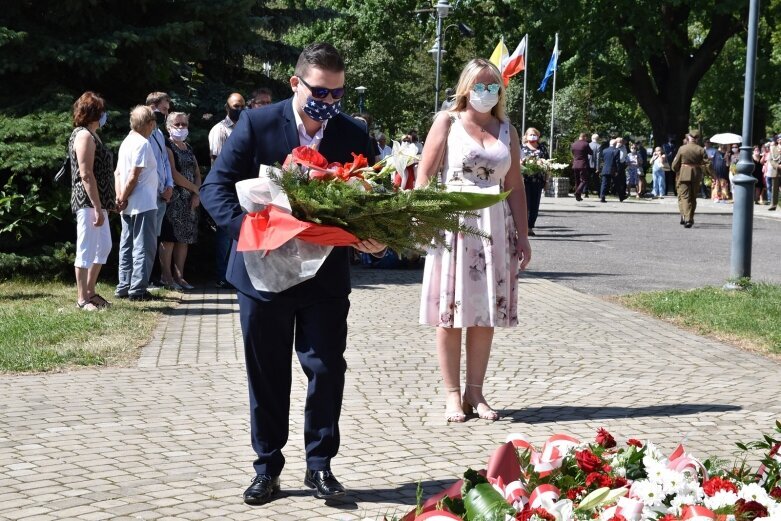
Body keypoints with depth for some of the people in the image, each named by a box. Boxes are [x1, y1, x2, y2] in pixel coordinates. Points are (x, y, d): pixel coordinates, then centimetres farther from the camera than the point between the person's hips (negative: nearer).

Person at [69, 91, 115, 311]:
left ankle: (90, 291, 24)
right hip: (88, 202, -11)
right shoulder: (84, 136, -14)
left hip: (97, 203, 11)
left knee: (104, 247, 16)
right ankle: (82, 298, 1)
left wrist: (103, 205, 21)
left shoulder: (89, 135, 18)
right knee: (87, 250, -5)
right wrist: (97, 207, -23)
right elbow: (86, 175, -20)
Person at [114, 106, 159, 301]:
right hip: (143, 205, -9)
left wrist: (120, 196, 0)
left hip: (129, 207, 9)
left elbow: (118, 173, 10)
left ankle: (124, 287, 17)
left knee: (127, 246, 13)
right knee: (144, 247, -4)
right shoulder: (143, 143, -14)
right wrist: (124, 199, -9)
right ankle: (138, 289, -4)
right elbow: (133, 176, -18)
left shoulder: (127, 142, 13)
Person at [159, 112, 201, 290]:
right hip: (173, 198, -7)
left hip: (190, 199, 7)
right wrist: (195, 188, -7)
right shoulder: (168, 147, -4)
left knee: (184, 238, 6)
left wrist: (197, 195, -2)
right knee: (169, 238, -7)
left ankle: (179, 276, 10)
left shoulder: (188, 148, 19)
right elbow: (174, 174, -14)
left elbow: (197, 173, 15)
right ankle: (166, 276, -3)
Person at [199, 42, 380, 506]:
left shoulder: (355, 134, -2)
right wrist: (250, 229, -27)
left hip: (326, 275, 1)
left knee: (327, 369, 3)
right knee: (266, 376, 9)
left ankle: (320, 464, 19)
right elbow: (215, 188, -10)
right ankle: (268, 468, 22)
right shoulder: (257, 125, -8)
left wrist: (375, 237, -19)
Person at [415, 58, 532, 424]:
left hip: (496, 225, 4)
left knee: (486, 313, 5)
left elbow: (516, 186, 12)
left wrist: (522, 236, 8)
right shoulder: (448, 122, 3)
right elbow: (424, 176, -2)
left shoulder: (507, 130, 13)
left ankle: (474, 392, 14)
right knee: (450, 312, -1)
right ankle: (453, 394, 7)